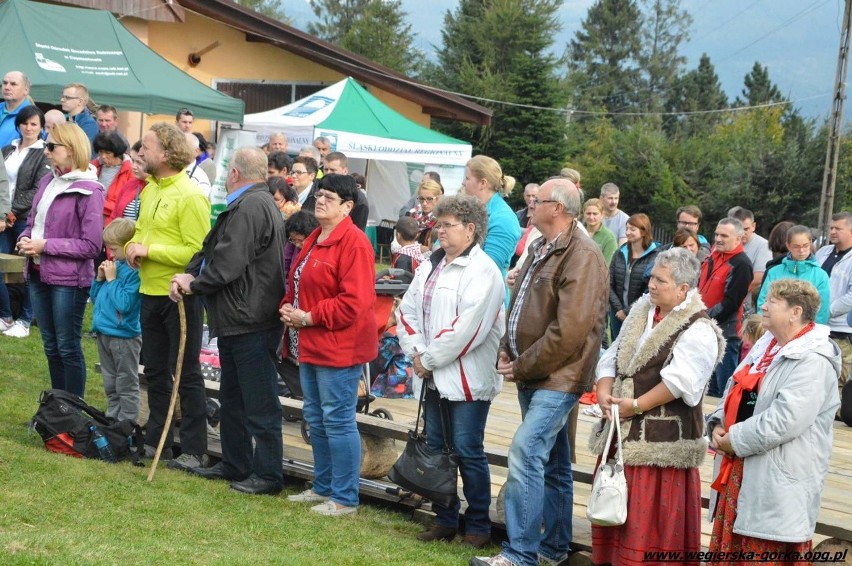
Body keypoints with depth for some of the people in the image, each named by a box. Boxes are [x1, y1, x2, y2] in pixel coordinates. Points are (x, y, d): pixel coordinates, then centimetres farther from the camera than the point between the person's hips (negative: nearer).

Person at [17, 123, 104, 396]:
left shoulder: (88, 191, -15)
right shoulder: (48, 181, 7)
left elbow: (92, 245, -18)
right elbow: (32, 221, 19)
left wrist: (45, 245, -18)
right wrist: (25, 239, -4)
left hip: (69, 280, -7)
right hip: (39, 274, 7)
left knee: (68, 348, 2)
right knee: (51, 347, 16)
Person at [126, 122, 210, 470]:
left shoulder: (189, 197, -17)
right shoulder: (150, 189, 9)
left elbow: (196, 252, -22)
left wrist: (150, 250, -21)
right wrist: (133, 246, 0)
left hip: (180, 296, -8)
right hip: (151, 292, 8)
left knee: (186, 374, 1)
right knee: (155, 371, 17)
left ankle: (193, 449, 9)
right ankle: (156, 440, 29)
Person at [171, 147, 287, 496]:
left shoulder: (250, 208, -18)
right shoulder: (249, 205, 18)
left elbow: (229, 262, -23)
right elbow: (211, 247, 16)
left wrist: (194, 284, -8)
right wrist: (191, 274, -2)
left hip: (251, 322, -12)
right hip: (235, 320, 12)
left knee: (260, 403, -4)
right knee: (232, 399, 20)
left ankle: (268, 474, 3)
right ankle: (235, 464, 30)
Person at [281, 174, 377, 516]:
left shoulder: (354, 243, -15)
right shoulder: (314, 240, 15)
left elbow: (354, 302, -22)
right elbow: (298, 285, 24)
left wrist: (309, 317, -17)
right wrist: (288, 308, 3)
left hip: (339, 347, -10)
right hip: (310, 345, 10)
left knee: (337, 421, -5)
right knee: (315, 418, 17)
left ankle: (344, 498, 4)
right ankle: (323, 488, 30)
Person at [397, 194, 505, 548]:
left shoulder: (482, 271, -12)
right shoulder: (430, 266, 14)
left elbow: (466, 328, -20)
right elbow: (408, 310, 11)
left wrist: (429, 359, -14)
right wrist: (416, 352, -4)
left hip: (467, 380, -8)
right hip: (433, 377, 8)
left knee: (468, 451, -2)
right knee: (436, 448, 13)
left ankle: (478, 526, 10)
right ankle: (444, 520, 25)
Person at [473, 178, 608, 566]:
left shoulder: (582, 256, -17)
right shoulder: (540, 250, 14)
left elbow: (569, 330, -23)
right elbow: (519, 308, 20)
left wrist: (522, 366, -16)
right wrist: (506, 353, 3)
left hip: (557, 377, -9)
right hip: (532, 375, 9)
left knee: (526, 454, -17)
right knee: (552, 464, 16)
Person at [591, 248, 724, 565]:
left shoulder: (698, 330, -11)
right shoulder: (640, 314, 12)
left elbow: (680, 381, -21)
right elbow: (612, 358, 12)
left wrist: (636, 405, -20)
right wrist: (605, 392, -6)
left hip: (661, 439, -7)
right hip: (621, 432, 8)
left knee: (650, 517, -3)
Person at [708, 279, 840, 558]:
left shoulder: (813, 362, -17)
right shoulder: (766, 345, 12)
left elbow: (785, 420, -27)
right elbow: (735, 392, 19)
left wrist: (735, 440, -18)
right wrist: (719, 426, 0)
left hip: (778, 481, -9)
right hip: (740, 470, 9)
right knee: (730, 546, 15)